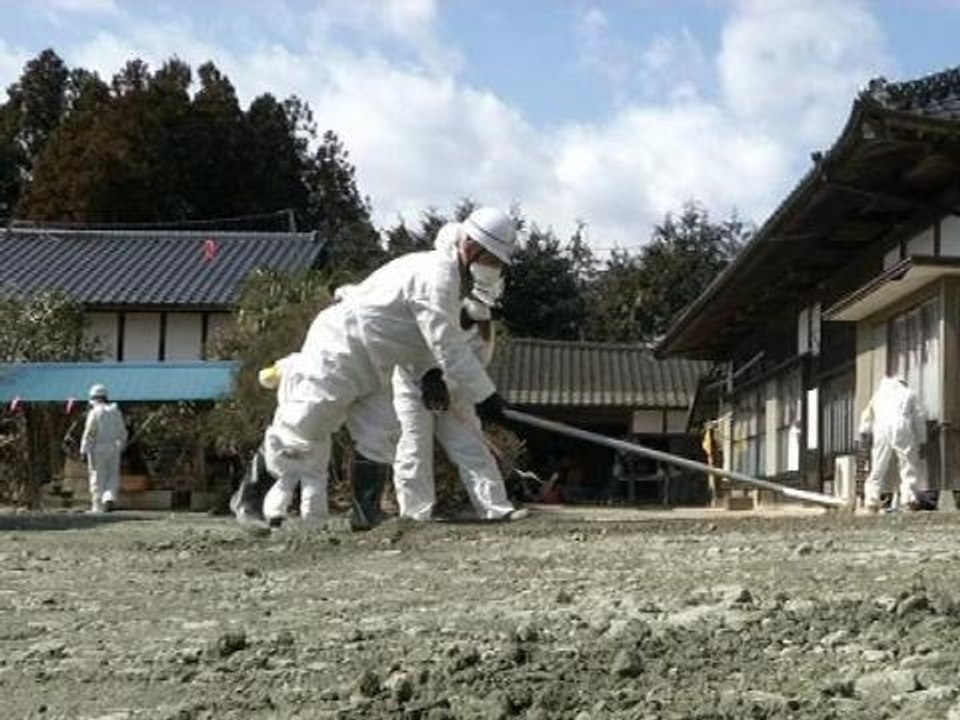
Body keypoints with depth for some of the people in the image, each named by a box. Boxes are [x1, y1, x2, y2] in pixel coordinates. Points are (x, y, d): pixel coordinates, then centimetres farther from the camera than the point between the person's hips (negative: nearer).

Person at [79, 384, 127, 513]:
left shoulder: (94, 412, -8)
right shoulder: (116, 411, 8)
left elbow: (89, 433, -12)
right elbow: (122, 432, 11)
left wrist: (84, 449, -8)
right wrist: (120, 446, 22)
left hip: (98, 449, -4)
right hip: (113, 448, 4)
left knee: (98, 477, 3)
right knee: (113, 475, 10)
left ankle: (98, 506, 5)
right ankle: (109, 498, -12)